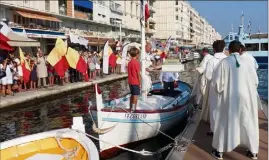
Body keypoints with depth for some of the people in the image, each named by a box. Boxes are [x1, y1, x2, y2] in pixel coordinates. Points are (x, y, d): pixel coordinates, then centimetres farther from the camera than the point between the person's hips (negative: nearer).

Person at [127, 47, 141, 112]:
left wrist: (129, 81, 18)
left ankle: (131, 108, 23)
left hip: (130, 82, 8)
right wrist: (140, 83, -9)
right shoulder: (136, 62, -14)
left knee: (132, 95, 16)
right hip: (136, 82, -7)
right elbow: (138, 74, -14)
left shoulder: (129, 62, 8)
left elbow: (129, 73, 12)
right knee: (135, 96, -2)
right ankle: (133, 109, -2)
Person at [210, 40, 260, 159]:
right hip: (246, 97, 1)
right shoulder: (247, 61, -6)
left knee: (224, 122, 12)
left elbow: (216, 82, -9)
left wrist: (220, 91, 12)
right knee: (248, 122, 16)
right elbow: (255, 81, 2)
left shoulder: (224, 62, -10)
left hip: (228, 98, -1)